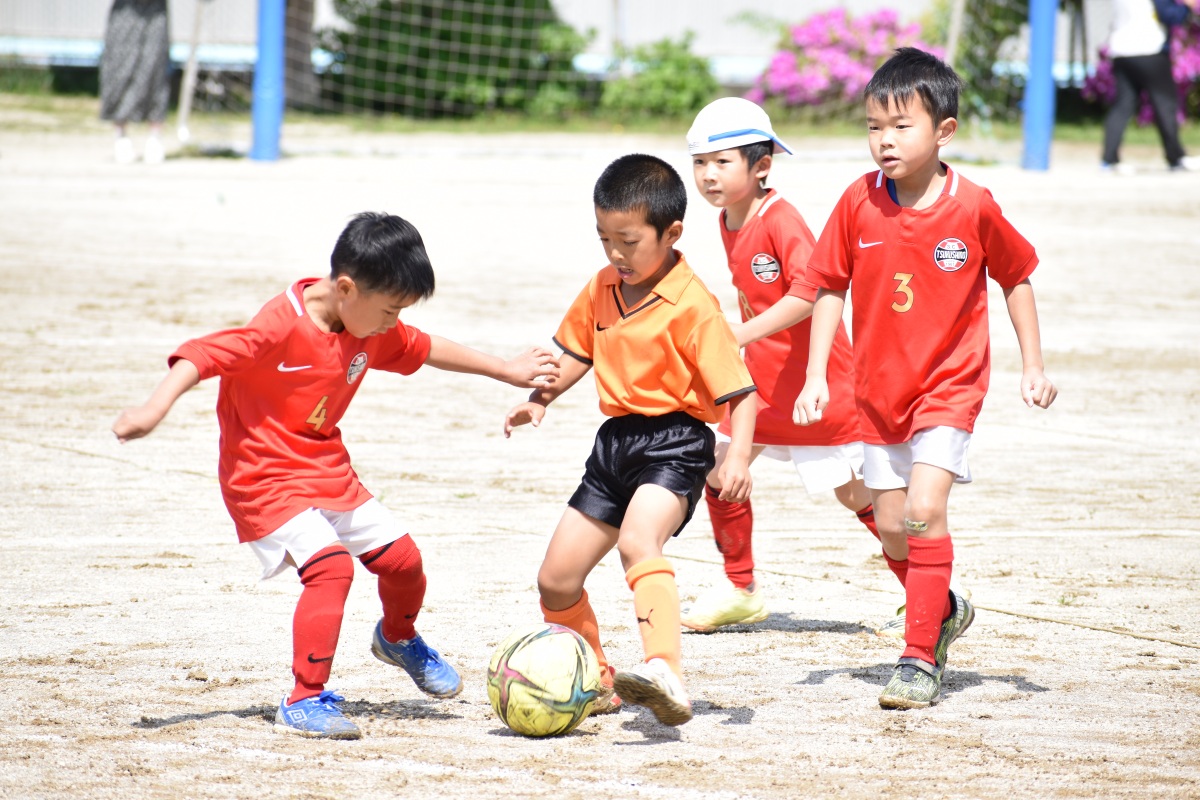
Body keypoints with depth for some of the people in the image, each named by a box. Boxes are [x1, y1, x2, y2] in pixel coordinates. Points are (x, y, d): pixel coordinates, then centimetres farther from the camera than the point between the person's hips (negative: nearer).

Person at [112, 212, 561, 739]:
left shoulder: (372, 330, 0)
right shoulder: (281, 327, -26)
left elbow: (426, 349, 18)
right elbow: (201, 356, -34)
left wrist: (507, 371, 26)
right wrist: (154, 410, -50)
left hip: (330, 473, 8)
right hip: (265, 478, -8)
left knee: (400, 557, 12)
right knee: (330, 565, -26)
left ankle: (398, 638, 46)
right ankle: (304, 704, -22)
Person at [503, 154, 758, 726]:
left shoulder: (692, 305, -15)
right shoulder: (603, 289, 7)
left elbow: (739, 392, -15)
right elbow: (577, 350, 24)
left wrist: (738, 455, -30)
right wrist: (539, 399, 7)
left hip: (674, 443, -8)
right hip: (614, 443, 8)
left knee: (637, 540, -36)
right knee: (555, 580, 9)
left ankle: (666, 675, -51)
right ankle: (595, 683, 32)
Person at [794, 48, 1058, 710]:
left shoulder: (973, 208, -14)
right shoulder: (859, 203, -8)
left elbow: (1016, 280, 1)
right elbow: (830, 289, 1)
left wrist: (1032, 367, 1)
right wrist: (815, 377, -3)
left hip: (949, 384, -4)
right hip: (879, 387, 4)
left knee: (924, 509, -19)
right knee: (892, 528, 10)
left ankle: (920, 659, -13)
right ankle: (944, 611, 39)